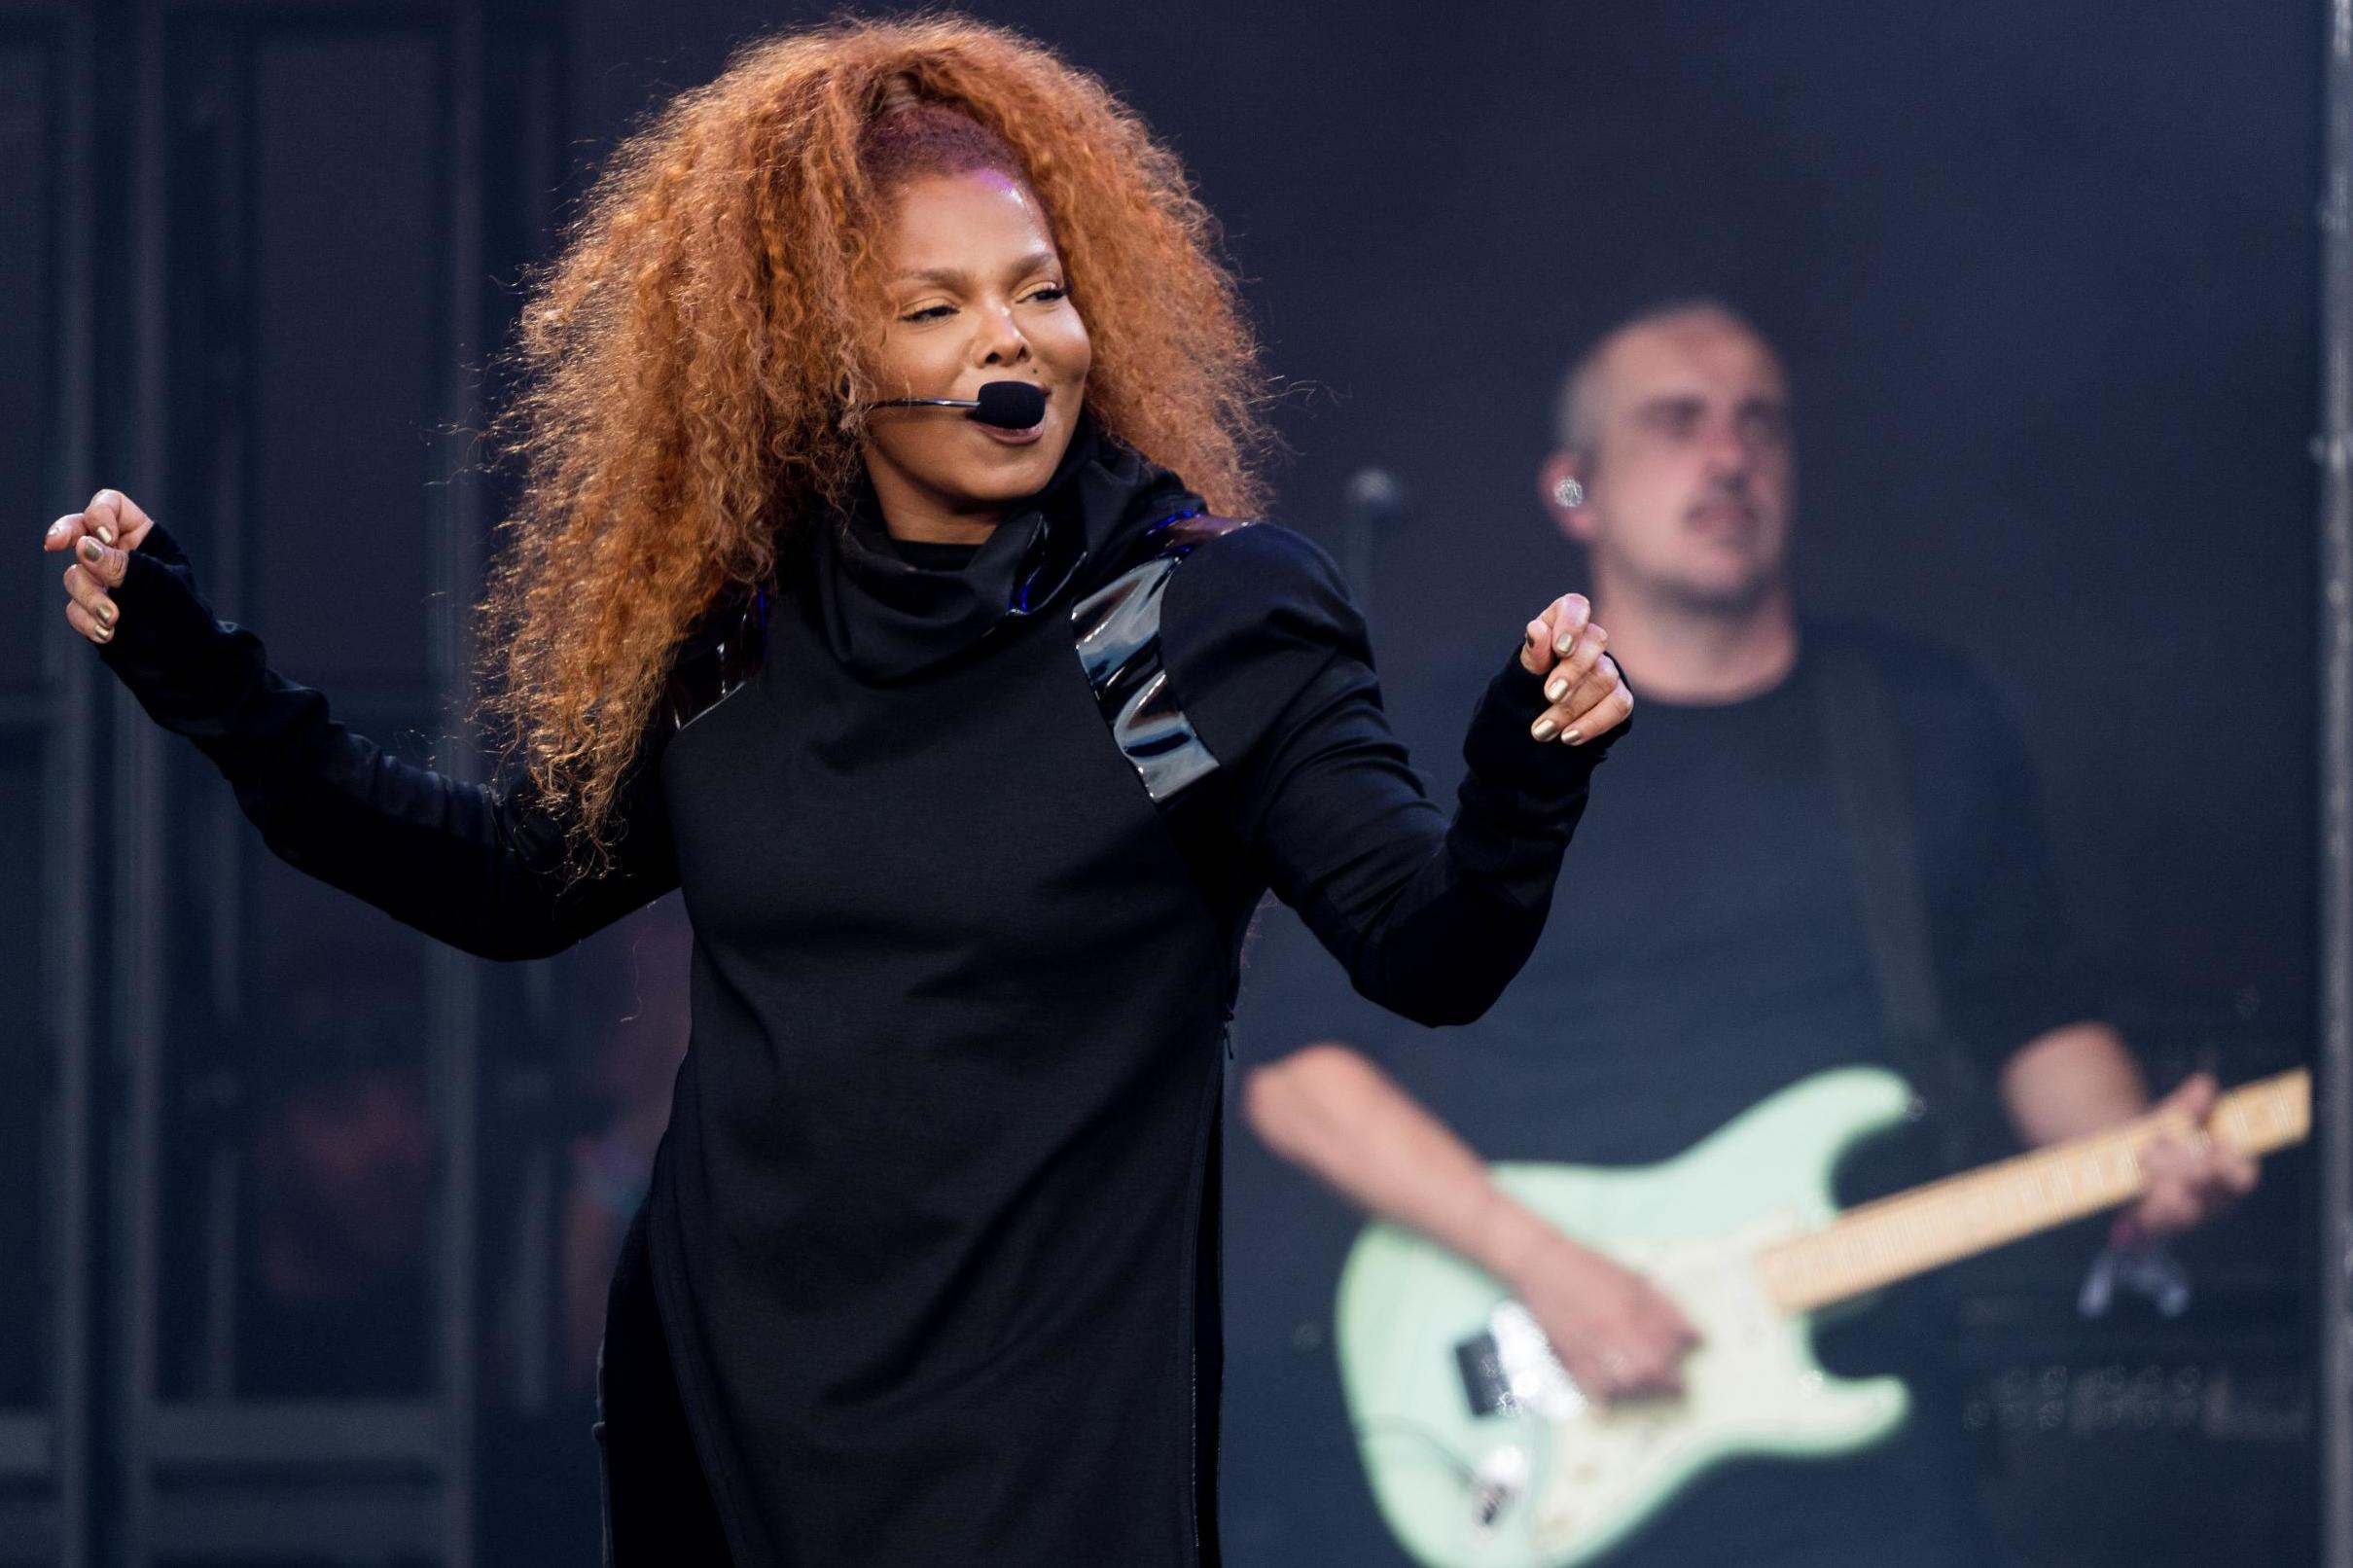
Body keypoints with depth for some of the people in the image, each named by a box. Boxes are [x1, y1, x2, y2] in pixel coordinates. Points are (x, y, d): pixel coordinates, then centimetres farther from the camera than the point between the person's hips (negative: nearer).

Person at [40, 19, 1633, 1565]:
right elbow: (527, 877, 18)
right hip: (720, 1396, 4)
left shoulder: (1219, 608, -7)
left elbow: (1429, 951, -11)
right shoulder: (733, 627, 4)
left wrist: (1525, 782, -33)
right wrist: (201, 678, 12)